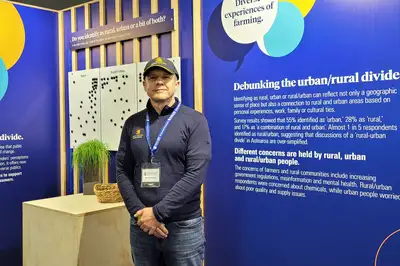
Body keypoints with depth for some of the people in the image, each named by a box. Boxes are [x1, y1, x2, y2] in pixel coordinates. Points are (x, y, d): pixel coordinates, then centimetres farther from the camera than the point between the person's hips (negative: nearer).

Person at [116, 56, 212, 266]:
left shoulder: (194, 121, -4)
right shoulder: (133, 123, 6)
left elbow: (196, 173, -13)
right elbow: (123, 172, 4)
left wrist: (158, 212, -16)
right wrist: (139, 212, -9)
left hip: (183, 226, -3)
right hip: (141, 224, 3)